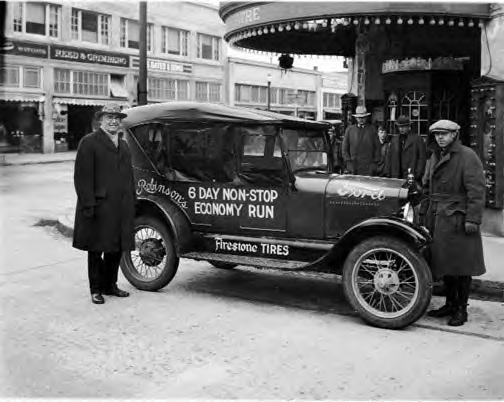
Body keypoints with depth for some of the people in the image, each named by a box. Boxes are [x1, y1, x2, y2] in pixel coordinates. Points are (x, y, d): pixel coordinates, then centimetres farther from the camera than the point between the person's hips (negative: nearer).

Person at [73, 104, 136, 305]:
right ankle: (96, 290, 17)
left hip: (121, 208, 7)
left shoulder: (123, 145, 17)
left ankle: (110, 285, 28)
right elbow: (82, 176, -11)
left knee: (117, 249, 13)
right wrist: (88, 205, -17)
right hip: (99, 206, -6)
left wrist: (132, 202, 14)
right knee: (96, 249, 5)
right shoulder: (89, 142, -5)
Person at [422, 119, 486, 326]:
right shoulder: (435, 157, 16)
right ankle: (450, 304, 28)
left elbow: (476, 190, -14)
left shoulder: (467, 156, -9)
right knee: (444, 264, 14)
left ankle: (461, 310, 12)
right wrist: (428, 212, 16)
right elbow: (427, 187, 23)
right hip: (437, 219, 7)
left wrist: (472, 219, -18)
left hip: (458, 220, -7)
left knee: (460, 266, 1)